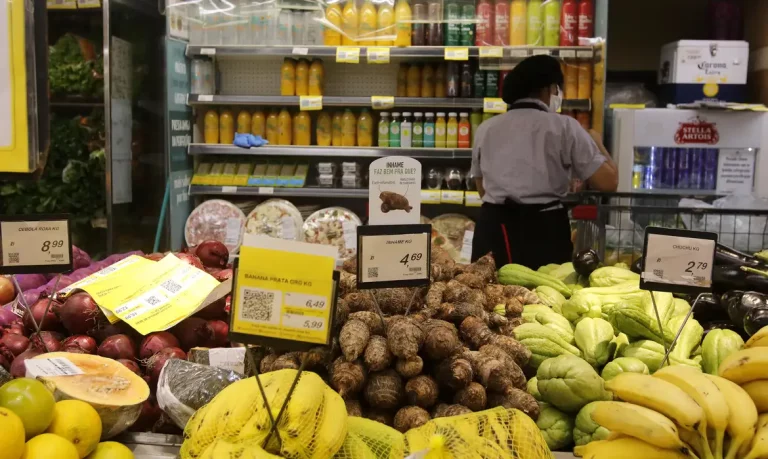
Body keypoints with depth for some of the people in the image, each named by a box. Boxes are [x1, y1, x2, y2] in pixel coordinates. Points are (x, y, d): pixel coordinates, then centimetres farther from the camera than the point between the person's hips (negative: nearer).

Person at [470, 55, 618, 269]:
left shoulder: (485, 129, 10)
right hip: (544, 231, -3)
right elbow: (608, 182, -4)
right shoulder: (564, 127, -3)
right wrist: (597, 143, 12)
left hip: (493, 228, 4)